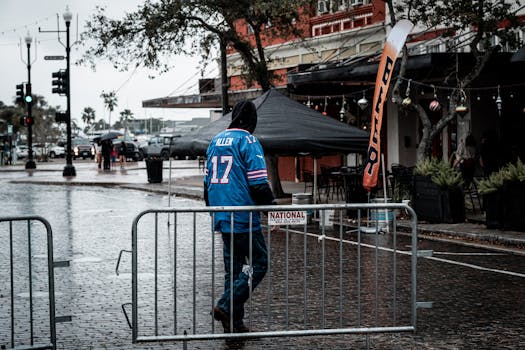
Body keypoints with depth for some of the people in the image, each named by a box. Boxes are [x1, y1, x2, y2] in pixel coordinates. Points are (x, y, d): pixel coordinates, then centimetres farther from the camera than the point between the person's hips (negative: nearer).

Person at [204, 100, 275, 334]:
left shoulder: (216, 140, 14)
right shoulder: (248, 141, -9)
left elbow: (207, 180, 20)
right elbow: (258, 184, -15)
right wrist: (271, 206, -3)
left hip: (222, 218, 8)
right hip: (244, 218, -8)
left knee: (232, 267, 13)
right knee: (258, 263, -1)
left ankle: (234, 322, 14)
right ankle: (226, 306, -11)